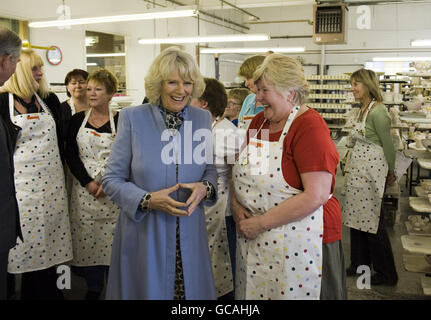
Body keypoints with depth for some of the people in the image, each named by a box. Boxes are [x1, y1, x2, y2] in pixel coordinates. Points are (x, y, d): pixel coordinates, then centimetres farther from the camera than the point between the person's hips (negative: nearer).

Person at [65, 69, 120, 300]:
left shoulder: (120, 121, 0)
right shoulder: (77, 120, 7)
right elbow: (71, 155, 2)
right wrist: (88, 183, -10)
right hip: (83, 189, 2)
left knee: (112, 239, 0)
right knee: (86, 239, 6)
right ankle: (93, 288, 23)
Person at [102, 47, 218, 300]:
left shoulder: (203, 118, 2)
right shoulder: (132, 118, -7)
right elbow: (112, 179, -5)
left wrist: (205, 188, -12)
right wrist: (148, 200, -21)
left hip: (189, 236, 3)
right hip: (143, 234, -2)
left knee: (192, 291, 14)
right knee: (148, 291, 12)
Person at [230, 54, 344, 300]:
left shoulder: (309, 126, -15)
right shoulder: (259, 122, 7)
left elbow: (316, 196, -24)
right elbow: (242, 171, 16)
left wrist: (262, 222, -19)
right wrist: (236, 204, -3)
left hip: (298, 245, -7)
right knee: (251, 291, 18)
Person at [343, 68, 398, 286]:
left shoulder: (377, 111, -17)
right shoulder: (363, 109, 12)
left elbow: (388, 145, -13)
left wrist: (391, 173, -5)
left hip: (372, 170, -9)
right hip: (358, 170, 9)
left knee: (371, 221, -1)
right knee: (356, 216, 15)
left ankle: (387, 274, 14)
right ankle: (359, 264, 30)